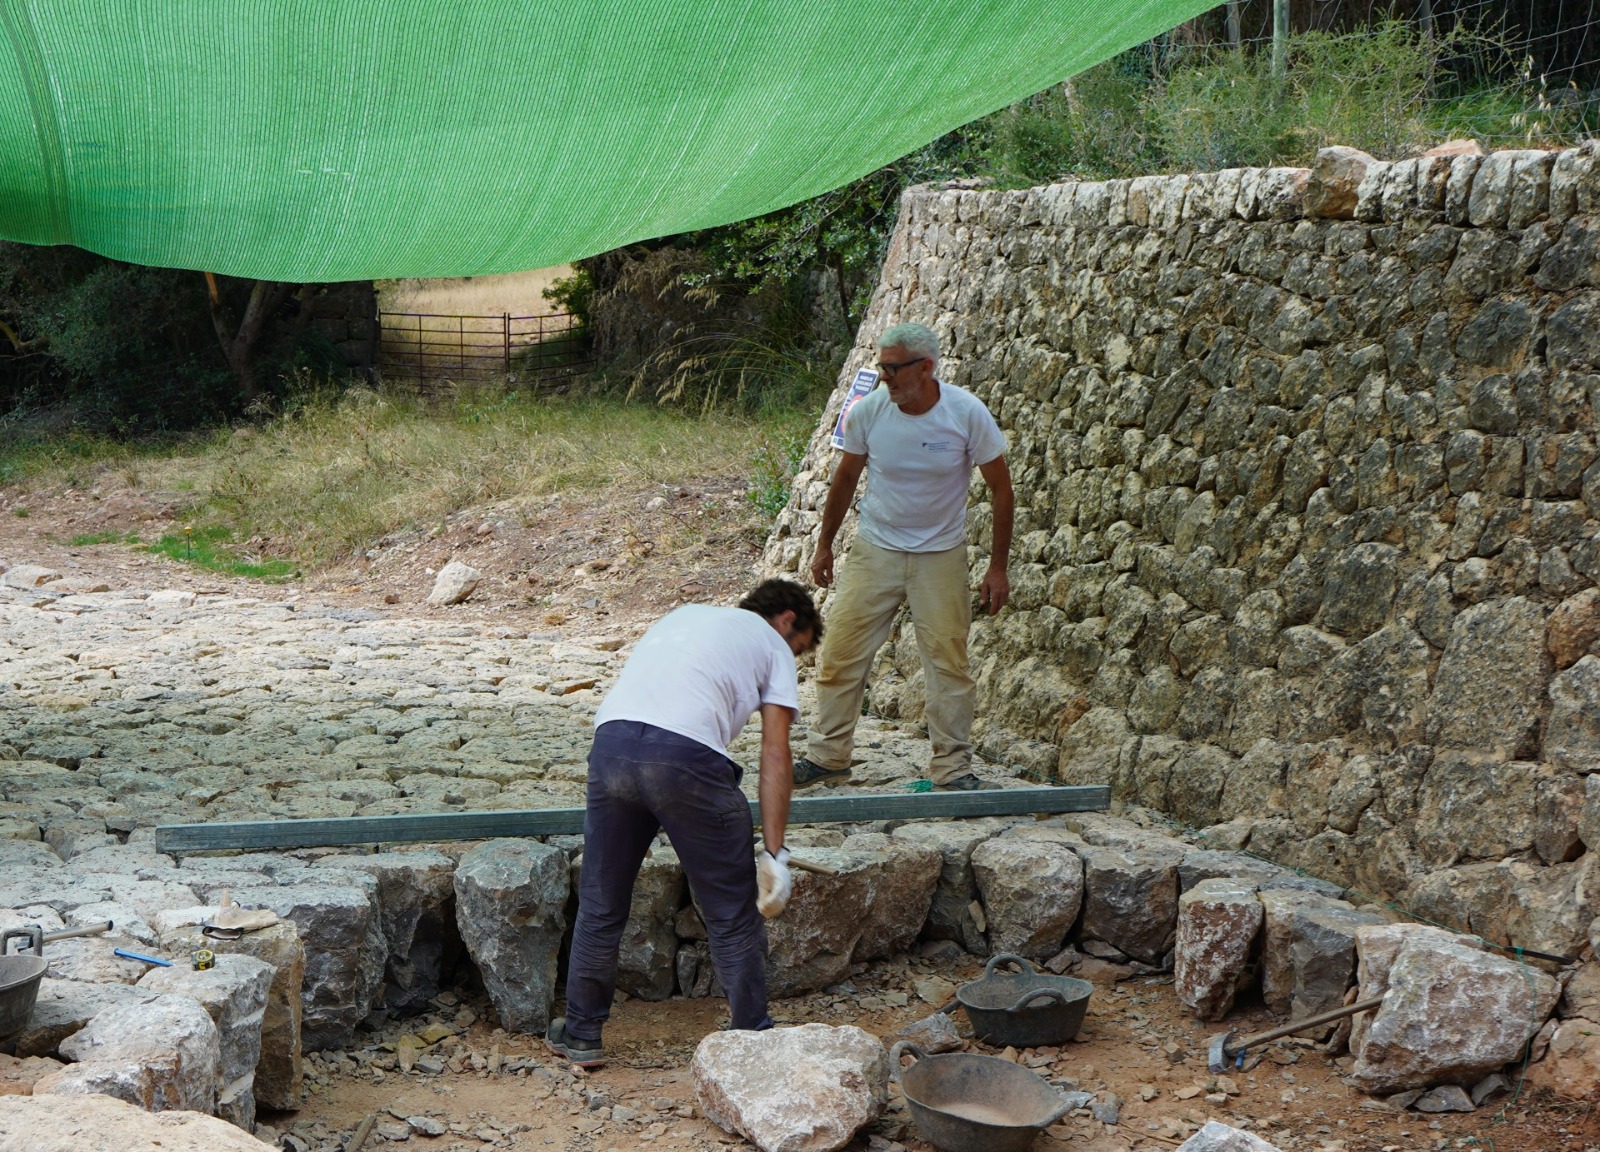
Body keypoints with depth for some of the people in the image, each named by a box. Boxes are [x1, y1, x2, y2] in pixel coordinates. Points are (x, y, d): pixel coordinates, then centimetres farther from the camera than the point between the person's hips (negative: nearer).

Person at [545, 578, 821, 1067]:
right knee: (732, 912, 9)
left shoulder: (686, 615, 36)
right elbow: (774, 755, 10)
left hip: (611, 741, 5)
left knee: (600, 904, 17)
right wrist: (774, 852, 9)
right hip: (687, 754, -5)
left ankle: (581, 1034, 26)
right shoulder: (773, 645, 19)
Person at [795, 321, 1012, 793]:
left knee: (948, 660, -1)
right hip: (875, 549, 1)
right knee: (841, 653, 0)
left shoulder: (968, 413, -15)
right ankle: (827, 757, 13)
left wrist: (998, 567, -6)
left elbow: (1000, 488, -5)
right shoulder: (867, 411, -10)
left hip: (941, 555, -1)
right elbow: (846, 478, 7)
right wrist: (825, 545, 12)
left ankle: (953, 767, 10)